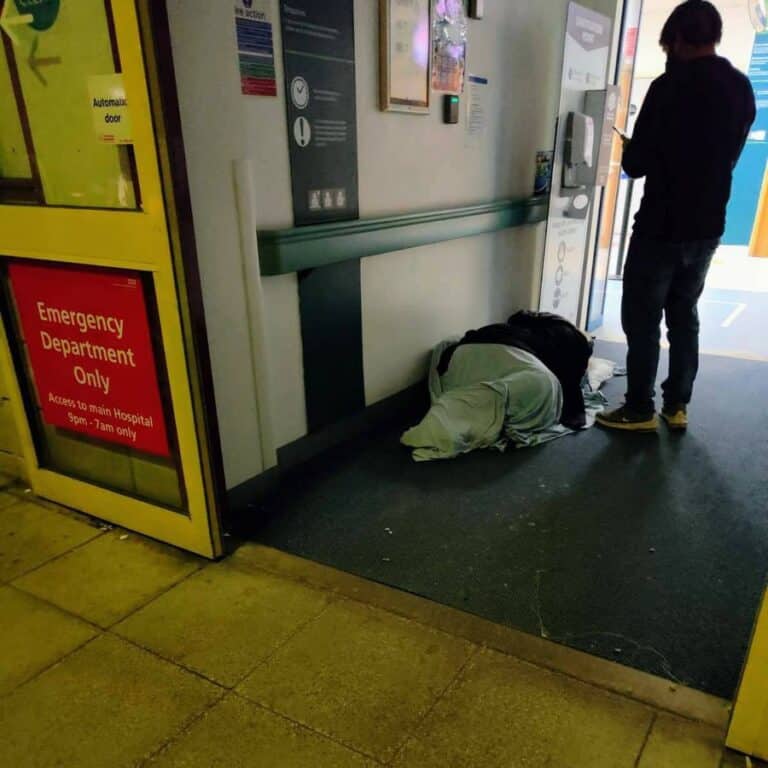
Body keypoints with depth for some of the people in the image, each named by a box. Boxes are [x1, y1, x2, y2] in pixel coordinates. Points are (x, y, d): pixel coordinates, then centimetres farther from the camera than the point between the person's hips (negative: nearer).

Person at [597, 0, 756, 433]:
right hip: (708, 227, 7)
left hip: (662, 227, -7)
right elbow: (726, 157, 16)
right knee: (684, 315, 15)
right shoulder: (744, 90, 7)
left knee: (643, 319, 3)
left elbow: (636, 164, -14)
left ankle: (640, 411, 9)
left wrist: (634, 153, 8)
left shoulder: (672, 87, -15)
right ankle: (678, 405, 22)